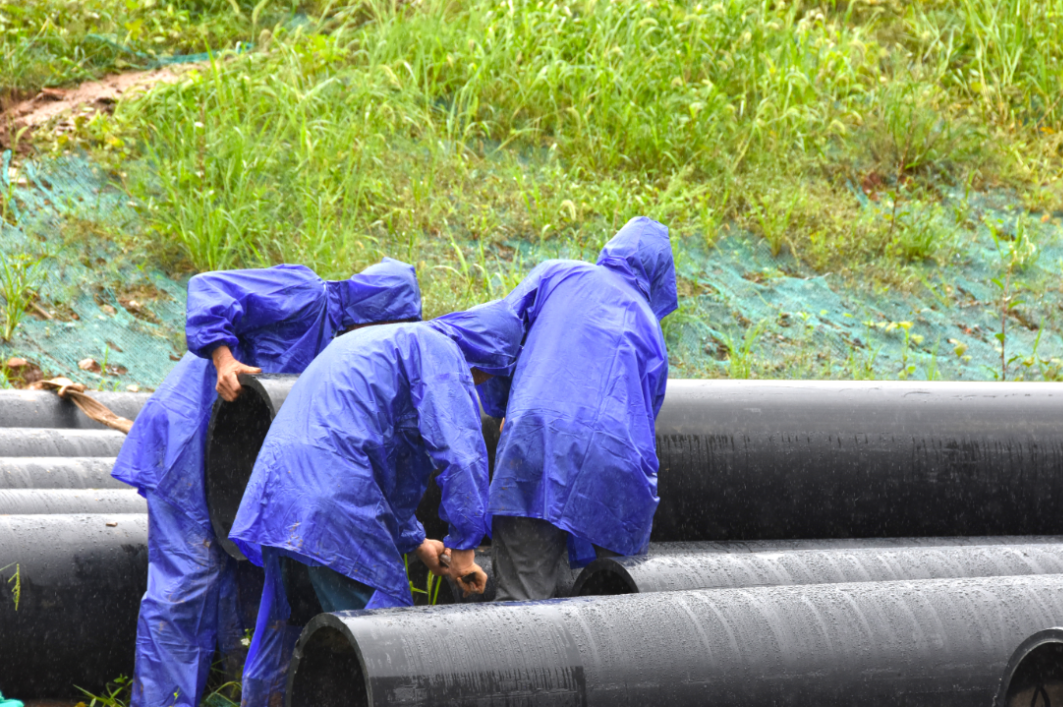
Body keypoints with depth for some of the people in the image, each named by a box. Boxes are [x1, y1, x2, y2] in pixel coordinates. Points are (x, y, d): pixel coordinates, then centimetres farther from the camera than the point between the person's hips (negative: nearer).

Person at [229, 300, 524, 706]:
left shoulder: (372, 341, 30)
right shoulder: (439, 351, -1)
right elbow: (460, 453, -11)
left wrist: (414, 541, 37)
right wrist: (462, 547, -5)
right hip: (334, 501, -9)